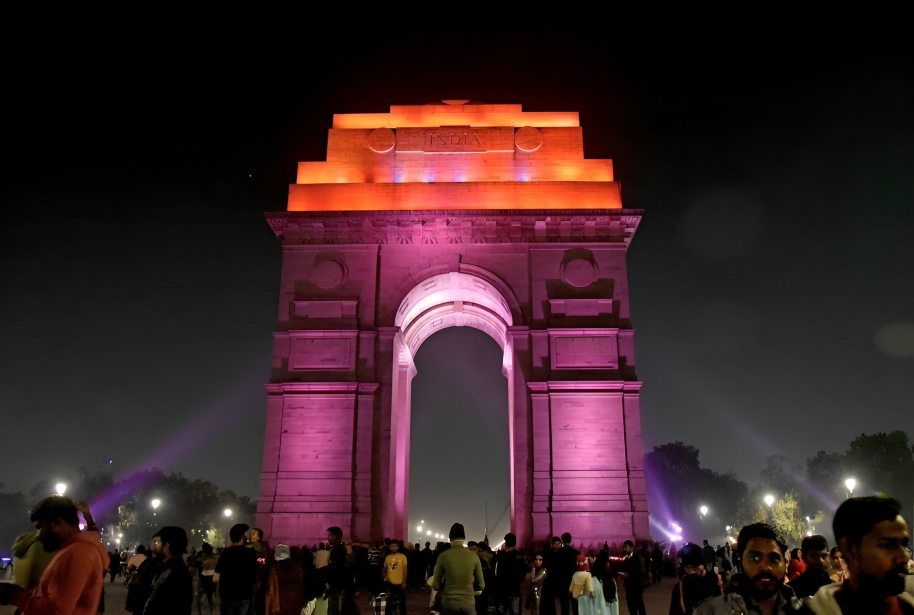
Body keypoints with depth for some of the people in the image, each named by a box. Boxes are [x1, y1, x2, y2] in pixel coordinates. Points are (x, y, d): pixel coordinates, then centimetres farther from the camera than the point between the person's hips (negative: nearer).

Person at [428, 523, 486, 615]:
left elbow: (436, 586, -3)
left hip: (448, 603, -1)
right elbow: (481, 585, 2)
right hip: (468, 603, 1)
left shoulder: (443, 556, -6)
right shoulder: (474, 556, -3)